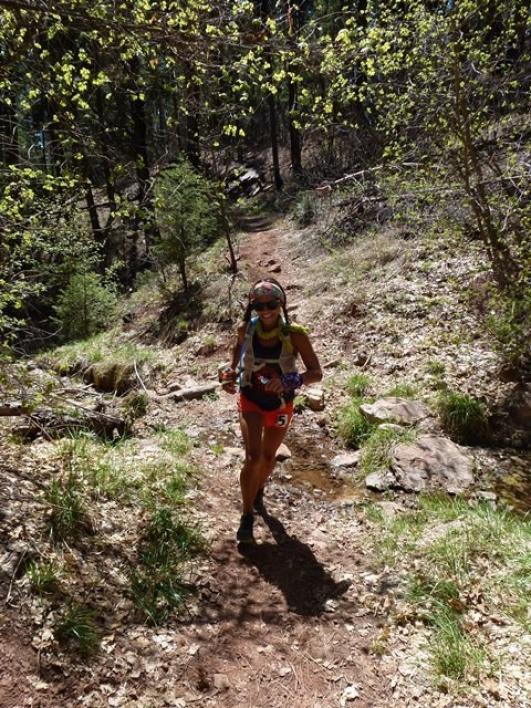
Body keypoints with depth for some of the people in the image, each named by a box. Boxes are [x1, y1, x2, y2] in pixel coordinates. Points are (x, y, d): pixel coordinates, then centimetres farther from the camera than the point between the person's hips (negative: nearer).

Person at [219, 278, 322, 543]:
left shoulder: (294, 335, -23)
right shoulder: (246, 330, -14)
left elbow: (317, 372, -22)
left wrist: (290, 381, -40)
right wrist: (231, 371, -5)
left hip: (280, 406, 0)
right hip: (250, 401, 0)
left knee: (269, 457, 20)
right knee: (253, 457, -15)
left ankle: (259, 489, 53)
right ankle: (247, 516, 4)